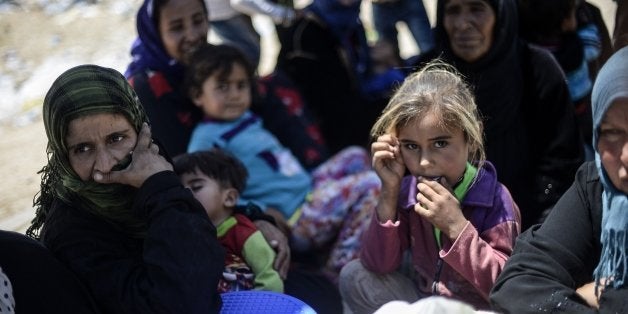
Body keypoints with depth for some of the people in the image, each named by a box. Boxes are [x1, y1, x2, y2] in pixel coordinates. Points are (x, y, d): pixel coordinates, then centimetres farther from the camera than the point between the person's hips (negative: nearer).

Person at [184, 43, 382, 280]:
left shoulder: (248, 120, 16)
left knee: (356, 157, 18)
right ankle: (338, 273, -16)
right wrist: (260, 211, -25)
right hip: (292, 220, -10)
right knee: (371, 185, -15)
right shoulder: (207, 139, -13)